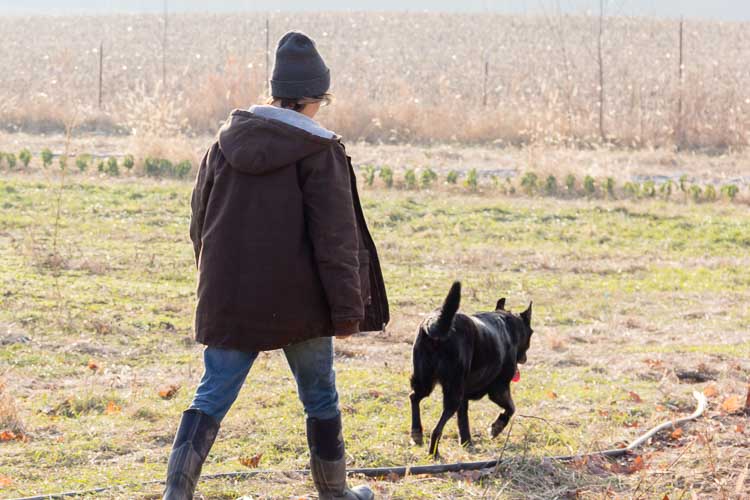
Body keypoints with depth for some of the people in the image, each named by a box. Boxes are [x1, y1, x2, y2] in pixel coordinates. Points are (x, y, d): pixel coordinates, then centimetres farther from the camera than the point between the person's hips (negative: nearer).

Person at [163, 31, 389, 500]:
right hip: (298, 301, -4)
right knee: (320, 397, 14)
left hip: (228, 301, 4)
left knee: (213, 395, 6)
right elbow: (335, 238, -13)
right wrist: (348, 311, -9)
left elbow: (200, 221, 13)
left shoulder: (227, 141, 5)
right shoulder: (318, 152, -12)